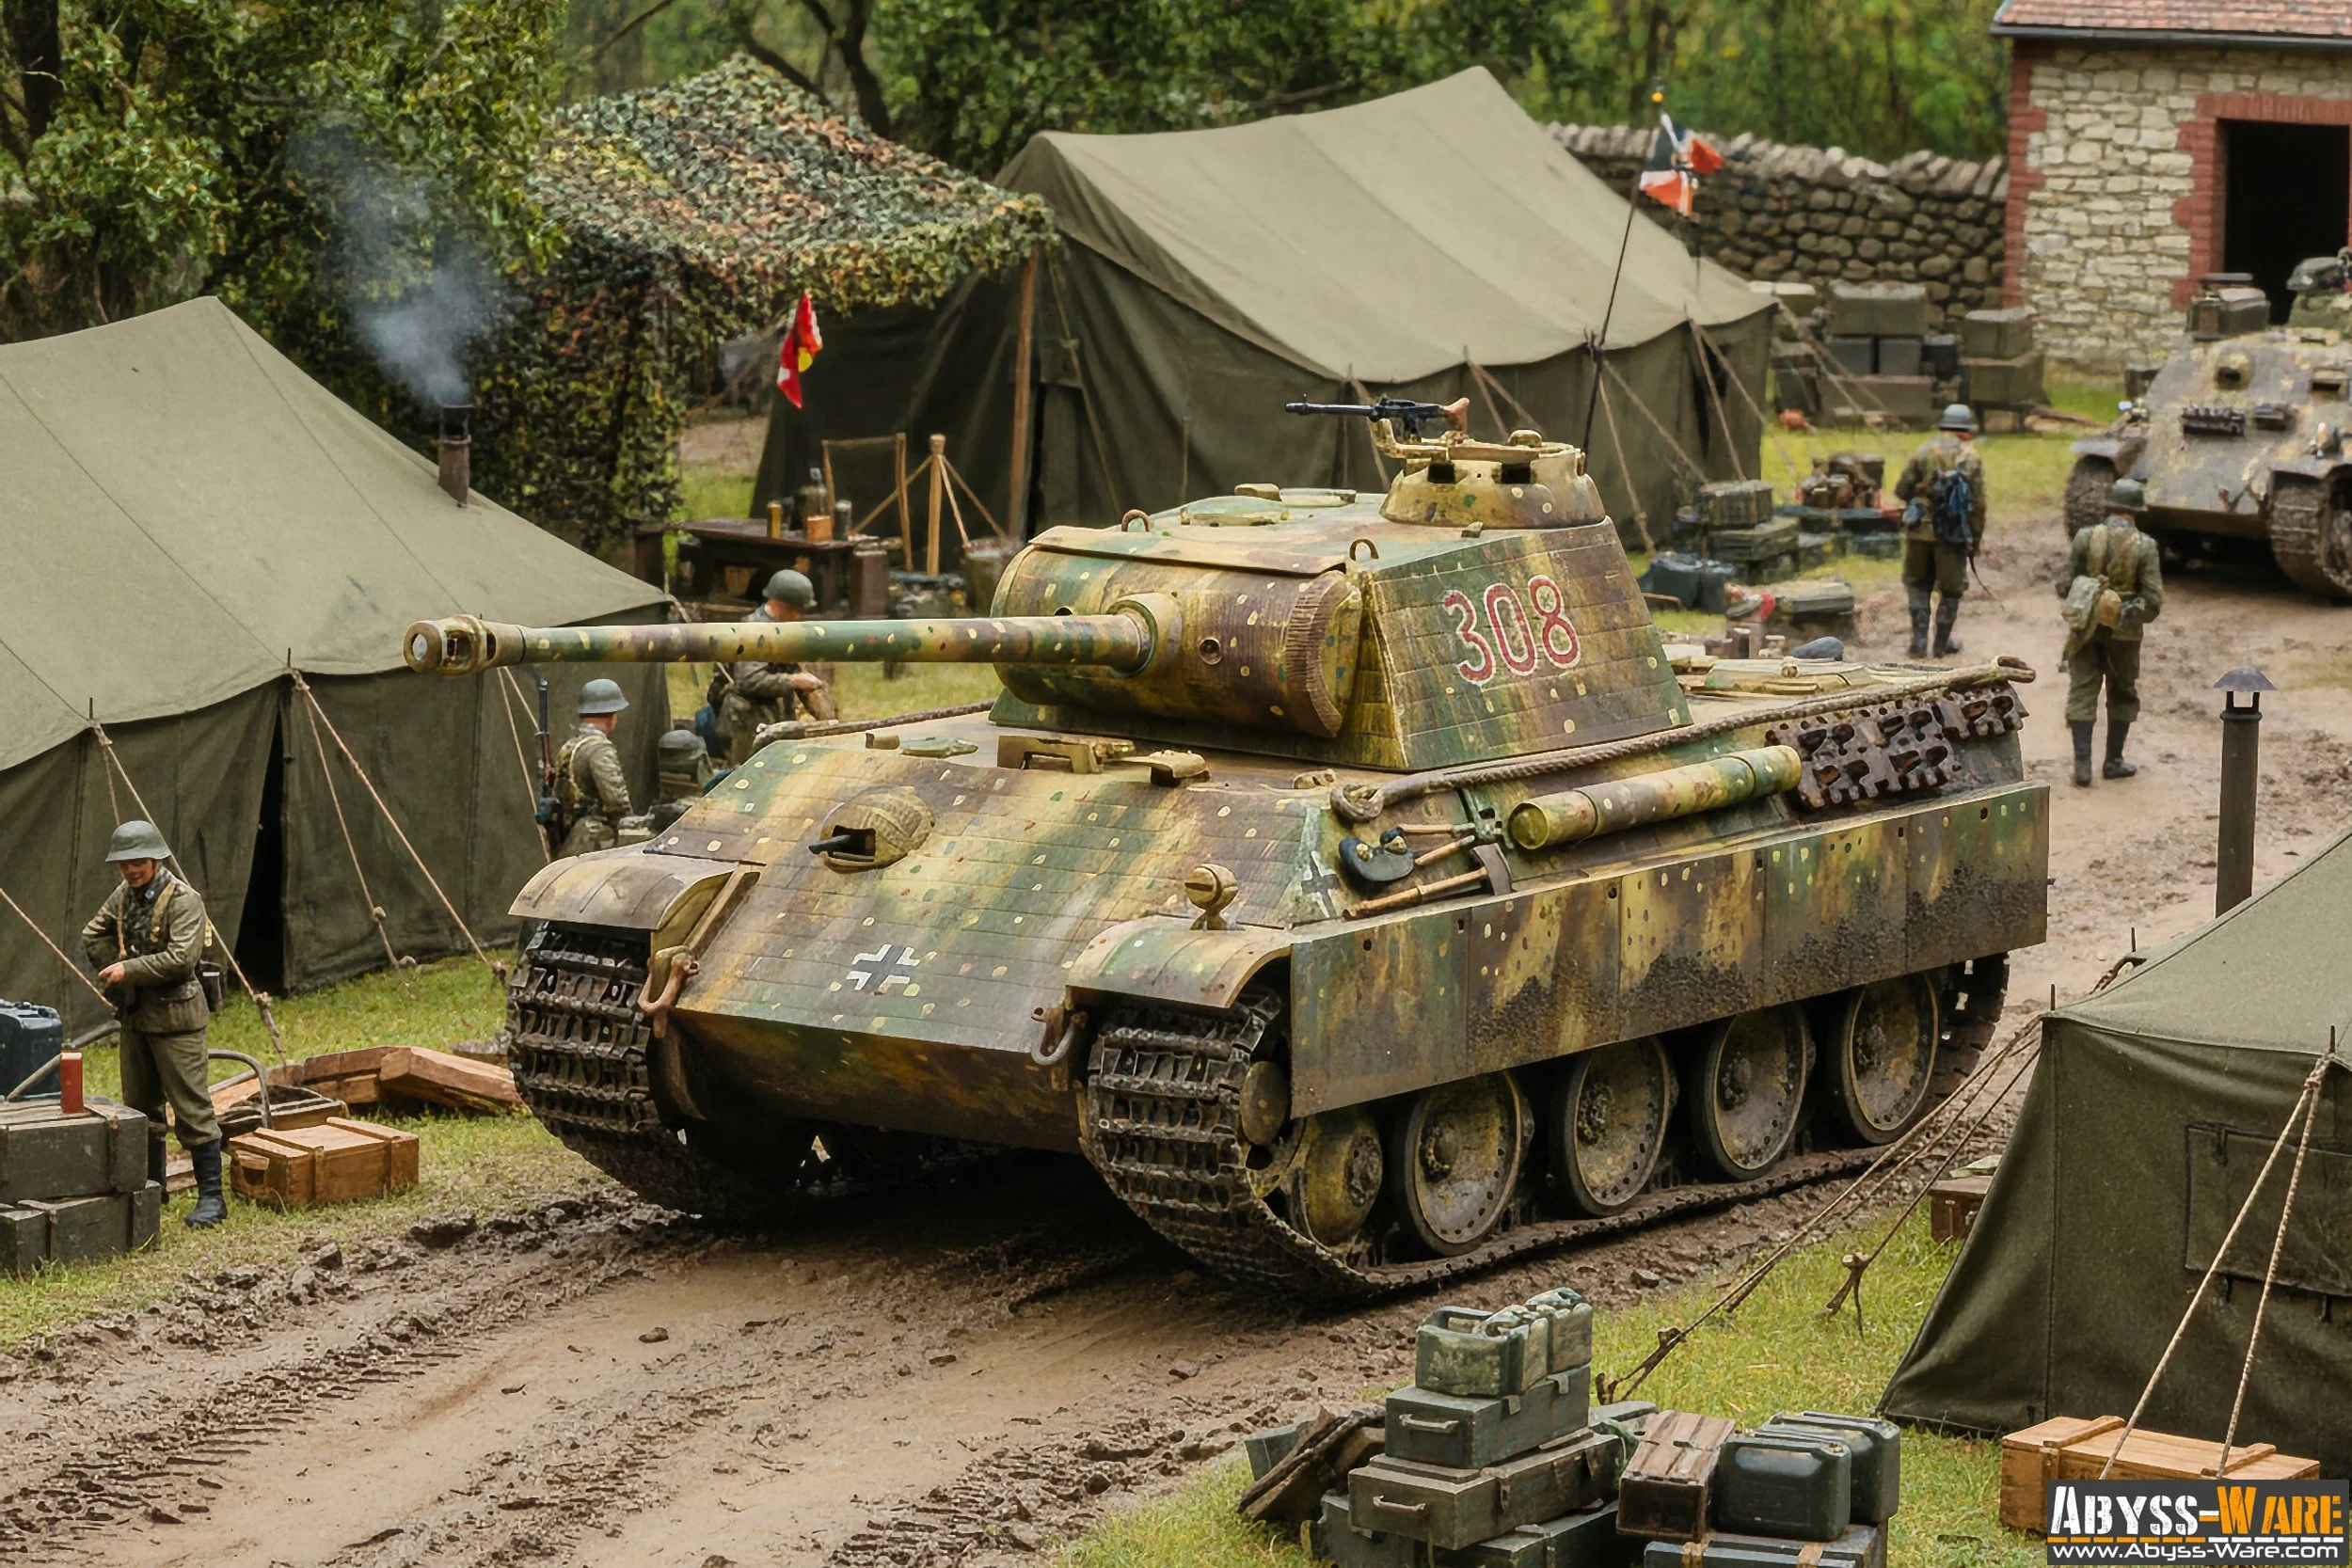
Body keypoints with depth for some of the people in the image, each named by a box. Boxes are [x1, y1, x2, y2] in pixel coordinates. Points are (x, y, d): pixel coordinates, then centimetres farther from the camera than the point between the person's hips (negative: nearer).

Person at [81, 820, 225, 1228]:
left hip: (174, 1018, -8)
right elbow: (92, 936, 21)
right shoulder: (123, 897, 8)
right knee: (140, 1106, 16)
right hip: (135, 1016, 8)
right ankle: (151, 1185, 28)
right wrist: (113, 969, 5)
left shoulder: (183, 900, -16)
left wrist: (128, 969, -19)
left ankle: (211, 1197, -5)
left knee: (192, 1108, -8)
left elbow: (181, 958, -24)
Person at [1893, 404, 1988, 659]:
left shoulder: (1923, 453, -1)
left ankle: (1919, 642, 9)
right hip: (1953, 534, -2)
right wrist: (1975, 539, 3)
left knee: (1919, 584, 16)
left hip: (1920, 532, 2)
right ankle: (1942, 643, 17)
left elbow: (1901, 490, -2)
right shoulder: (1972, 458, -4)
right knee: (1951, 588, 12)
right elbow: (1978, 503, -6)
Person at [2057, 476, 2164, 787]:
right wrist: (2138, 615, 7)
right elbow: (2153, 599, -14)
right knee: (2122, 696, 17)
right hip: (2124, 633, -1)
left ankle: (2082, 765, 0)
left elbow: (2064, 586, -6)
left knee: (2082, 694, 6)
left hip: (2086, 629, 1)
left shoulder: (2086, 538, -9)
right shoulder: (2144, 546, -12)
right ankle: (2113, 762, 22)